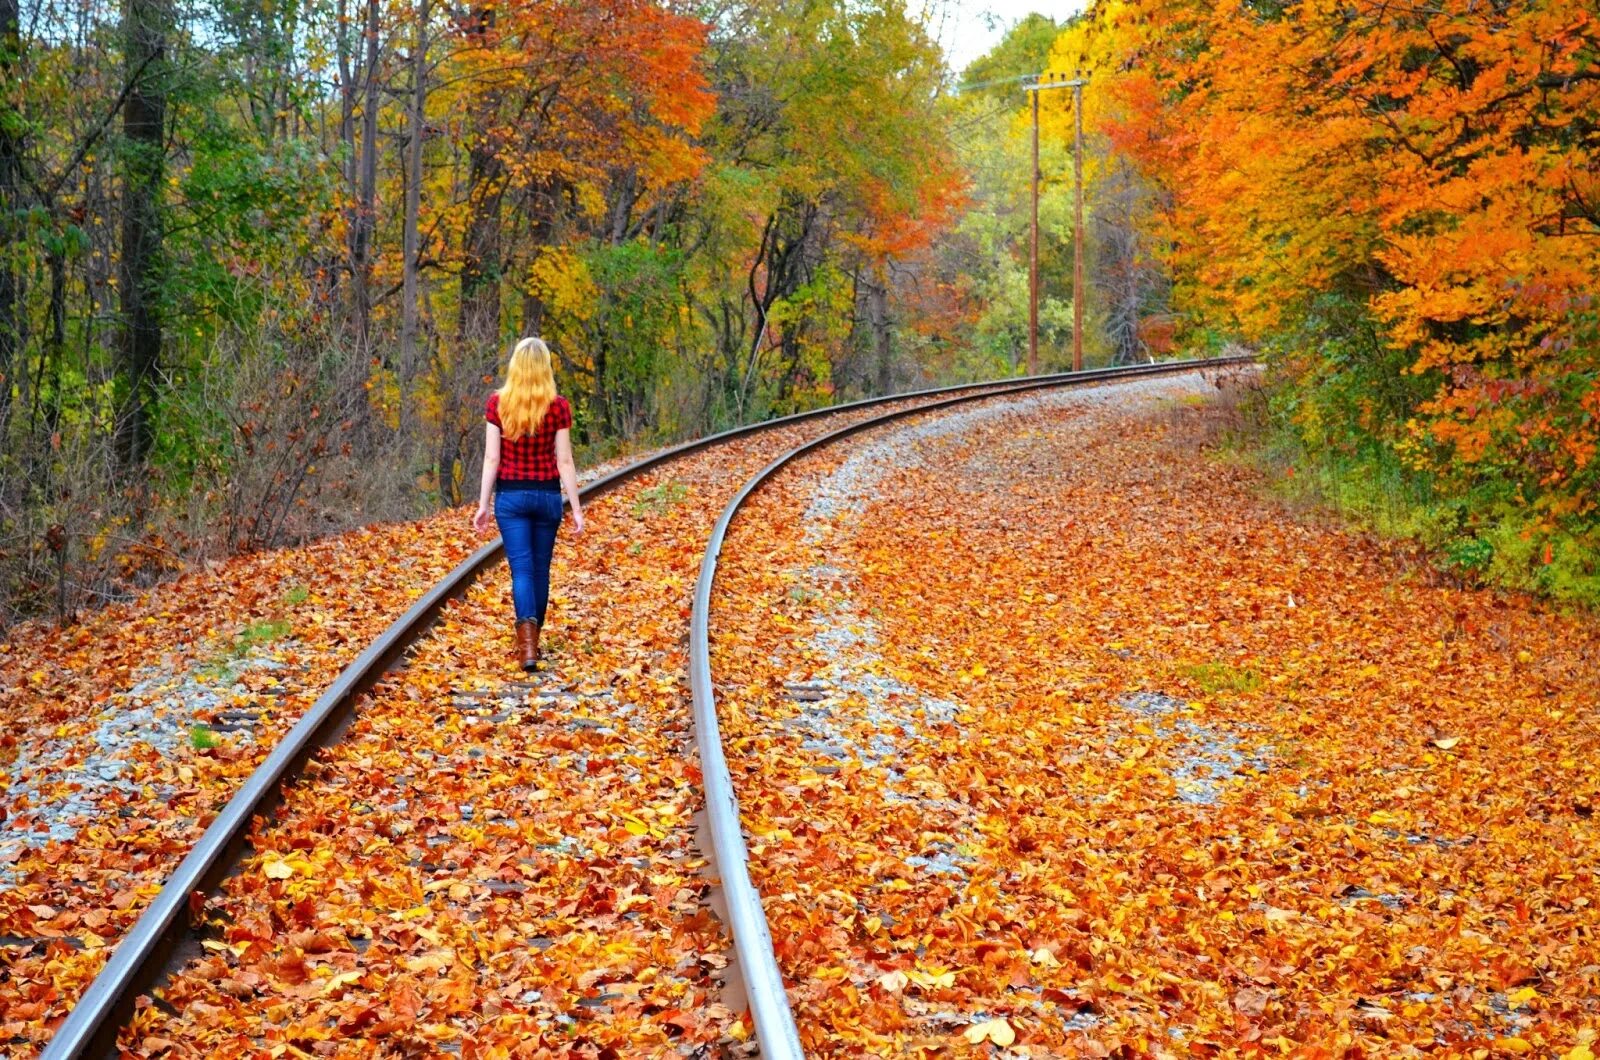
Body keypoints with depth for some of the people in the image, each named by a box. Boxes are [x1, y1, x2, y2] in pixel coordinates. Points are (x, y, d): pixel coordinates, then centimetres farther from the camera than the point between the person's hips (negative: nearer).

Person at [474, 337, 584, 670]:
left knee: (521, 569, -4)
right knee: (540, 568, 15)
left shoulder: (498, 403, -5)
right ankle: (532, 638, 28)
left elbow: (491, 458, -5)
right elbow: (564, 461, -5)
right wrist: (576, 507, 0)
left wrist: (483, 504, 1)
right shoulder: (558, 406, -6)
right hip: (547, 495, 1)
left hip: (510, 495, -1)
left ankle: (527, 642, -24)